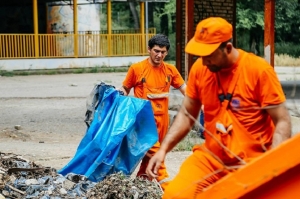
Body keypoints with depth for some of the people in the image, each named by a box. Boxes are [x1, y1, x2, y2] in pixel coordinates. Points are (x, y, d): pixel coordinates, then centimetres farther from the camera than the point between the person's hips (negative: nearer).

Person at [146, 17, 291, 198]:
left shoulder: (259, 70, -12)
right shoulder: (199, 68, 0)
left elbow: (282, 122, -10)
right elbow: (186, 115, 10)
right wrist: (163, 149, -1)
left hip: (251, 162, -3)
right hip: (210, 157, 3)